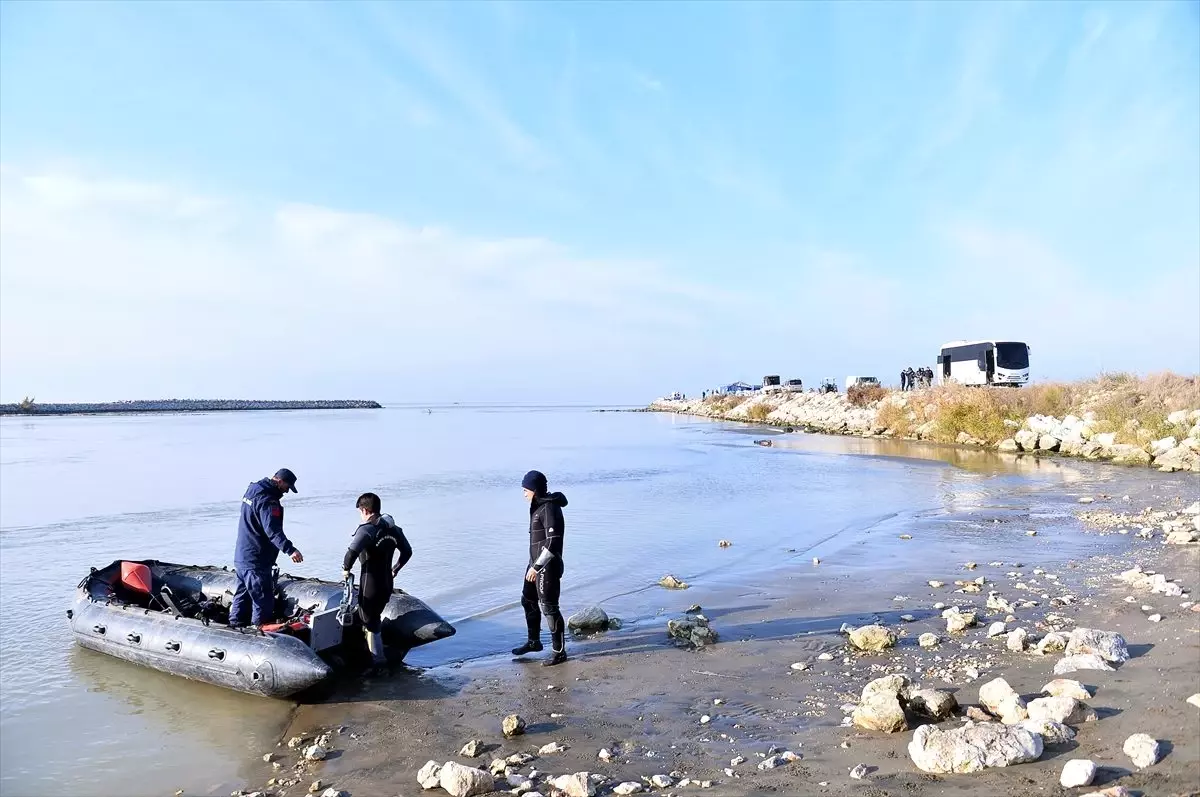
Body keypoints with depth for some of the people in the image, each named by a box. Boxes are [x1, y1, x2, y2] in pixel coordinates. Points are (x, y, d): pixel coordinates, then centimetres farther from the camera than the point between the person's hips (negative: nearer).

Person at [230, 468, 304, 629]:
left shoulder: (252, 490, 11)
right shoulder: (267, 500, -21)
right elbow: (273, 530, -35)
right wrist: (289, 549, -45)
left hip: (241, 557, 10)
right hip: (256, 561, -10)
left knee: (242, 596, 22)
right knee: (263, 601, -3)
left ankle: (235, 627, 31)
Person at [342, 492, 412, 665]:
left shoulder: (367, 529, -19)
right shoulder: (392, 528, 4)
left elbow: (352, 552, -33)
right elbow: (407, 551, 13)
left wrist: (346, 569, -15)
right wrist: (395, 569, 25)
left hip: (370, 584, -7)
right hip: (387, 584, 7)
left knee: (369, 622, 8)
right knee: (374, 616, 25)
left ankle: (378, 658, 13)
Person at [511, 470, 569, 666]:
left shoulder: (550, 508, -21)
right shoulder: (539, 506, 10)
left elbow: (553, 542, -26)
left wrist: (536, 567, -25)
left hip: (548, 567, -10)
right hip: (536, 563, 10)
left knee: (549, 608, -3)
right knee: (528, 601, 21)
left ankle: (559, 651, 9)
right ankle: (534, 642, 37)